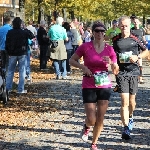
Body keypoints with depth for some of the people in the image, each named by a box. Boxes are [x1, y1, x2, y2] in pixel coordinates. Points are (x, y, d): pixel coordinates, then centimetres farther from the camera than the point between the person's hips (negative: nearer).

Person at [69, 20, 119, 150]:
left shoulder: (109, 49, 0)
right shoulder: (85, 47, -7)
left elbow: (116, 71, 3)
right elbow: (72, 60, 3)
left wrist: (111, 63, -18)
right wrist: (82, 66, -14)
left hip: (105, 86, 2)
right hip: (89, 87, -2)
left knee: (100, 119, 4)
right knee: (91, 120, -7)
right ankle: (86, 127, 31)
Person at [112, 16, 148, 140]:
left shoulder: (135, 39, 1)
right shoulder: (115, 40, 2)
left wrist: (137, 57, -7)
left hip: (134, 72, 1)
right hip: (121, 73, -1)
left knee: (132, 100, 13)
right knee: (124, 101, -11)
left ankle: (130, 117, 44)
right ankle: (126, 128, -12)